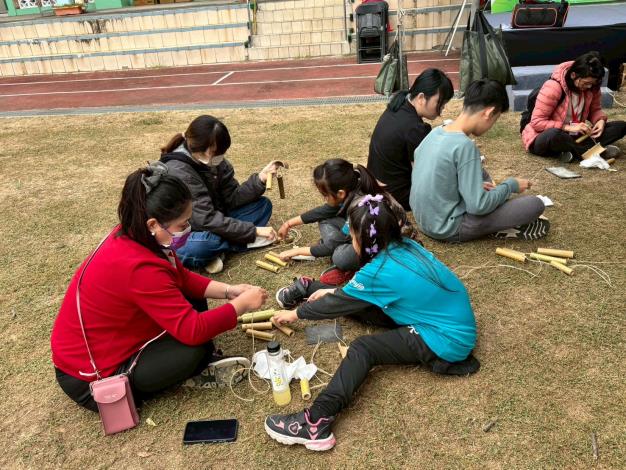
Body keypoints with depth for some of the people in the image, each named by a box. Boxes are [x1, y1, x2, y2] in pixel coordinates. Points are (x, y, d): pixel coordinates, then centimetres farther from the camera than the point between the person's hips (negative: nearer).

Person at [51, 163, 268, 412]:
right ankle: (199, 371, 10)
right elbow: (192, 330, -33)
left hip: (104, 343, 9)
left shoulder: (133, 236, -8)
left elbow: (183, 278, 4)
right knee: (195, 346, -22)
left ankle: (203, 364, 2)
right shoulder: (139, 268, -36)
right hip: (91, 380, -9)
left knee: (193, 298, 5)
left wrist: (228, 290, -8)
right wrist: (242, 304, -21)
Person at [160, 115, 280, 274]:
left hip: (212, 224, 8)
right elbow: (206, 219, -31)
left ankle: (218, 249, -13)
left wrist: (260, 179, -21)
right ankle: (243, 241, -11)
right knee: (203, 245, -42)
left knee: (263, 205, 2)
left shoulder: (215, 162, -5)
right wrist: (253, 230, -29)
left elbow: (233, 198, -5)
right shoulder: (178, 171, -28)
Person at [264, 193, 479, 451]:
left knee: (363, 350, -17)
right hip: (452, 319, 9)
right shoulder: (405, 245, 0)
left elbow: (338, 304, -9)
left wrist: (295, 314, 4)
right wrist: (336, 292, 20)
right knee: (358, 301, 10)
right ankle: (311, 290, 32)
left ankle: (317, 422, -29)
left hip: (447, 340, -9)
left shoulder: (379, 271, -24)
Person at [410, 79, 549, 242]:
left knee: (481, 174, 28)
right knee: (535, 204, -10)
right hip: (449, 229, -8)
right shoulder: (464, 145, -23)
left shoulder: (435, 133, 0)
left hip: (426, 219, 8)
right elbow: (478, 206, -22)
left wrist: (477, 186, 11)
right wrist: (511, 185, -6)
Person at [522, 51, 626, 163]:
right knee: (554, 134, -43)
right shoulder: (553, 87, -21)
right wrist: (569, 127, -28)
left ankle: (574, 151, -25)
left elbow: (595, 109, 13)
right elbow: (536, 122, -22)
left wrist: (601, 120, -11)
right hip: (544, 138, -6)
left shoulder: (592, 87, -3)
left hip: (574, 137, 6)